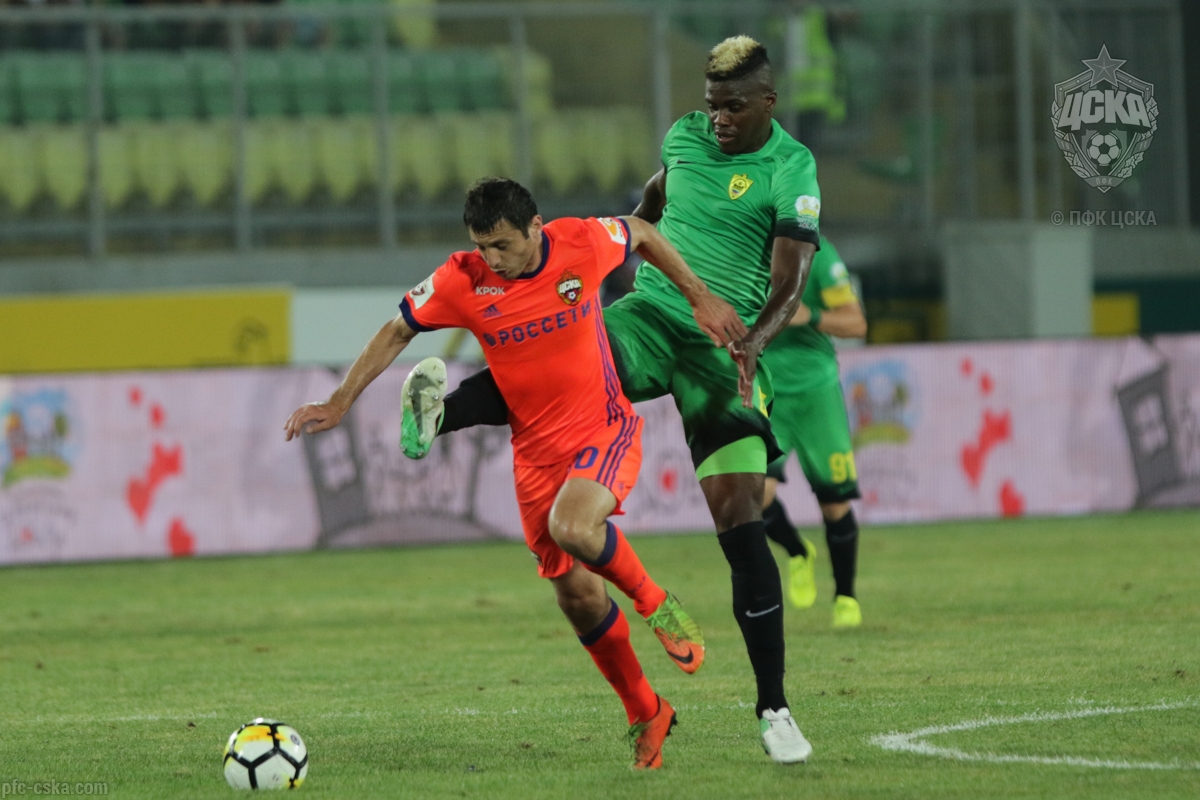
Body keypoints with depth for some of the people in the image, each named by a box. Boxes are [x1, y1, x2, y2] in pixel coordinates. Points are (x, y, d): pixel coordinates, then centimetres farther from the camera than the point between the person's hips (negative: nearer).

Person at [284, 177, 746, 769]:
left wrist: (700, 298, 9)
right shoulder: (463, 282, -12)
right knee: (576, 592, 3)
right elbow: (397, 332, 2)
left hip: (604, 428, -3)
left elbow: (641, 234, 7)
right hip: (536, 449, 3)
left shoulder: (583, 244, -15)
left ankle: (657, 606, -4)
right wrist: (339, 404, -2)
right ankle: (644, 714, 23)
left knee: (572, 528, -32)